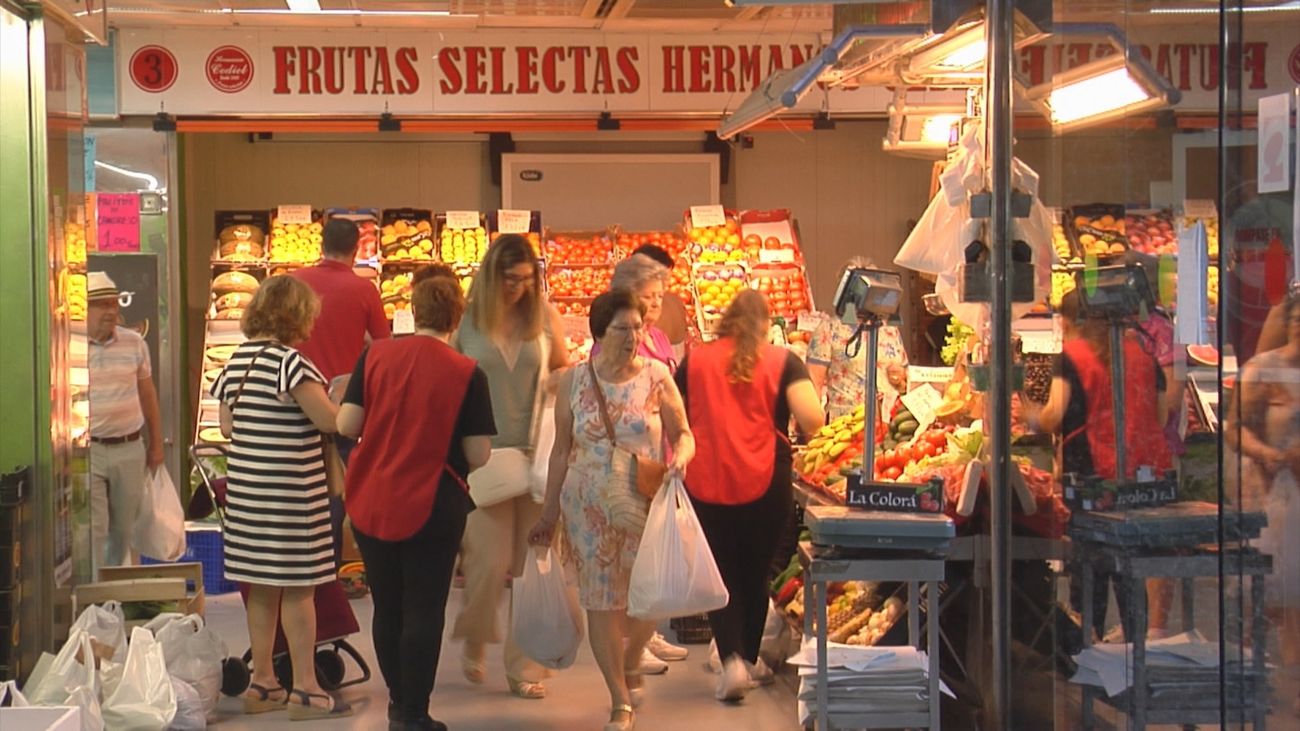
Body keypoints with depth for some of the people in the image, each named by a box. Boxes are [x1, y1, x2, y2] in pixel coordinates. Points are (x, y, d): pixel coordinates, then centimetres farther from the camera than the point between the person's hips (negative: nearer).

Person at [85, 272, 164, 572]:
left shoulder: (134, 343, 6)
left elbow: (148, 394, 15)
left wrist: (156, 444, 17)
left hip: (130, 448, 4)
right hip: (86, 449, -4)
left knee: (123, 529, 12)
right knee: (93, 530, -5)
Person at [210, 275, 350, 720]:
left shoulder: (237, 361, 9)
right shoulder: (290, 362, -15)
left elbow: (227, 426, 15)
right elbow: (329, 420, -17)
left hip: (245, 485, 7)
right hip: (290, 491, -7)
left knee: (262, 588, 13)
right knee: (298, 587, 0)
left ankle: (262, 683, 21)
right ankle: (305, 690, 4)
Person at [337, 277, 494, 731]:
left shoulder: (375, 357, -3)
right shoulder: (467, 374, -9)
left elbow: (346, 425, -4)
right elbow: (478, 456, -10)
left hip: (371, 503, 3)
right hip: (432, 507, -3)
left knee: (387, 608, 16)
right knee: (423, 612, 5)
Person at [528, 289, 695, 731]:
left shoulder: (656, 377, -3)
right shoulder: (574, 381, 0)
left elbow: (683, 435, 4)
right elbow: (562, 451, 6)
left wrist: (680, 457, -20)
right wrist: (549, 514, 8)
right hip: (589, 508, 0)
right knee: (601, 602, 1)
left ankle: (631, 665, 39)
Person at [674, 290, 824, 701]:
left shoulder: (695, 361, 6)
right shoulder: (782, 362, 0)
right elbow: (812, 420, -13)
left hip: (706, 485, 0)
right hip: (765, 485, 0)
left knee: (720, 575, 9)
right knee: (755, 573, 17)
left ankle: (732, 660, -9)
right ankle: (750, 659, 30)